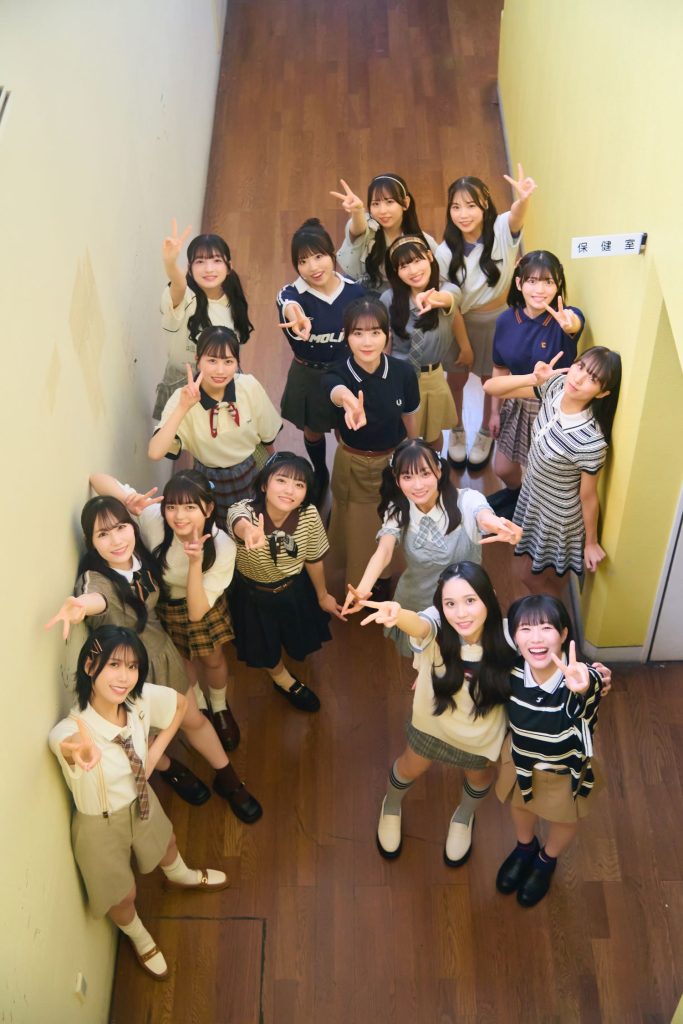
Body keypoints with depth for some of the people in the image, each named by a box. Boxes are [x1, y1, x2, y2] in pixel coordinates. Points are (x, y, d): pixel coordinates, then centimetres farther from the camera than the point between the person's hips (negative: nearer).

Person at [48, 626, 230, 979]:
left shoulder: (142, 699, -26)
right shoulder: (70, 730, -42)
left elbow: (180, 703, -4)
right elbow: (67, 743, -67)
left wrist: (155, 752, -10)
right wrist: (82, 750, -89)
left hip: (141, 802, 5)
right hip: (101, 825, -4)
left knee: (165, 846, 35)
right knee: (121, 896, 22)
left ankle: (183, 877, 72)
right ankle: (140, 939, 58)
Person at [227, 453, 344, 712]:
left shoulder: (309, 515, -28)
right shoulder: (243, 510, -38)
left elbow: (313, 559, -9)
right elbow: (240, 524, -65)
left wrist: (322, 596, 6)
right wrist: (250, 533, -90)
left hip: (295, 590, 3)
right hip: (254, 595, -2)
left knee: (300, 639, 30)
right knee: (265, 645, 24)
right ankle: (284, 680, 60)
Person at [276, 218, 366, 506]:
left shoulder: (355, 291, -17)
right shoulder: (293, 293, -25)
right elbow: (289, 304, -53)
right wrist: (297, 317, -78)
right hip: (308, 377, 0)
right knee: (312, 432, 24)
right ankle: (320, 475, 54)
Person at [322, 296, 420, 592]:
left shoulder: (403, 372, -20)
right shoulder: (338, 373, -27)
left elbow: (409, 417, -3)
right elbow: (338, 391, -54)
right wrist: (348, 401, -78)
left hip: (395, 461, 2)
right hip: (353, 466, -2)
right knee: (358, 533, 15)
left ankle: (387, 579, 53)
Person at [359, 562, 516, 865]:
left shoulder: (505, 636, -35)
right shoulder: (436, 628, -38)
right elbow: (419, 625, -62)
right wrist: (398, 615, -83)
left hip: (482, 728, 1)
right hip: (434, 718, -1)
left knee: (478, 775, 29)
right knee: (411, 768, 25)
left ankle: (463, 818, 64)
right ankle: (391, 808, 61)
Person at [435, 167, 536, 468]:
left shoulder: (502, 230, -24)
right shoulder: (446, 251, -18)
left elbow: (517, 217, -49)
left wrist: (523, 199, -72)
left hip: (499, 319, -1)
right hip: (462, 322, 1)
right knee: (456, 380, 18)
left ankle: (485, 434, 46)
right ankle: (458, 431, 47)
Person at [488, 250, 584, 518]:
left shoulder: (569, 316, -22)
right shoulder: (506, 320, -10)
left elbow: (574, 325, -49)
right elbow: (500, 370, 4)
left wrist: (570, 326, -73)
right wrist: (495, 411, 9)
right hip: (517, 406, 4)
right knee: (503, 470, 19)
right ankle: (517, 495, 54)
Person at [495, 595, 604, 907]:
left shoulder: (583, 679, -41)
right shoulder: (512, 671, -29)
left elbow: (586, 691, -66)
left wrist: (582, 687, -89)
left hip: (567, 768, -2)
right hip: (521, 759, 2)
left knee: (564, 820, 29)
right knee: (520, 806, 32)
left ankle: (546, 861, 62)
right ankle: (525, 848, 66)